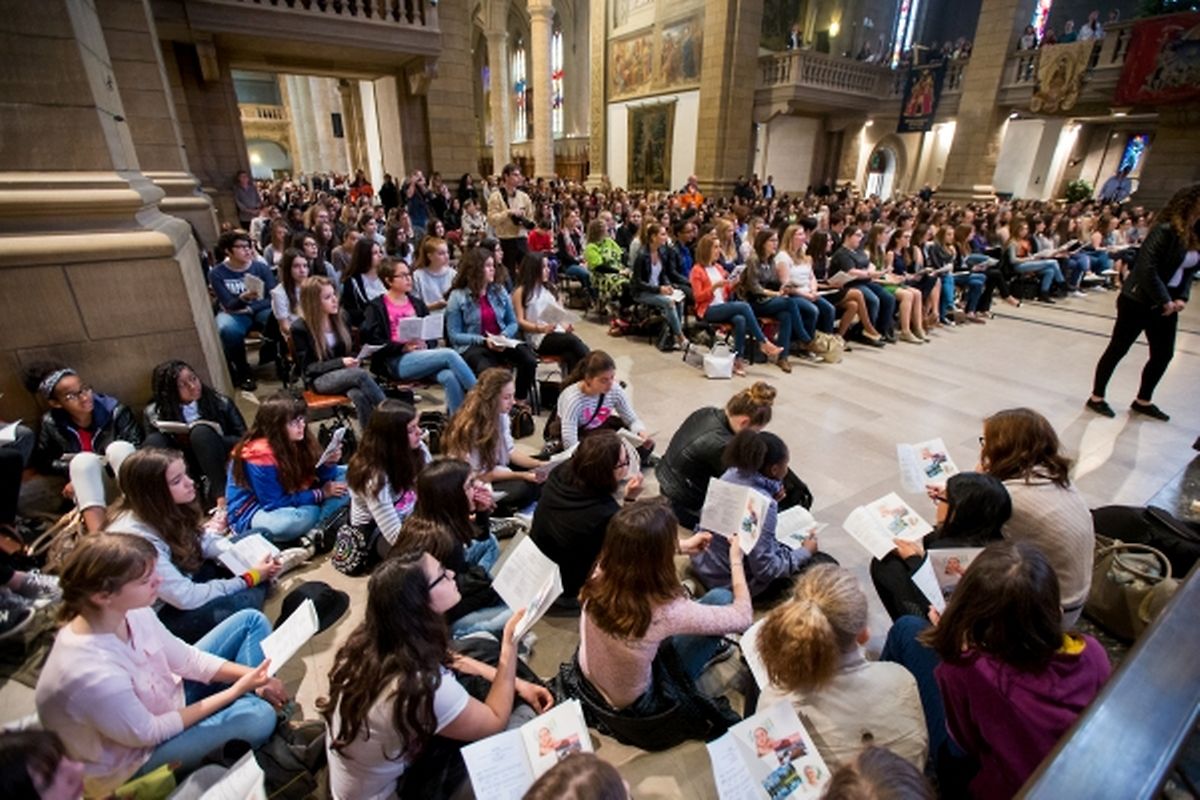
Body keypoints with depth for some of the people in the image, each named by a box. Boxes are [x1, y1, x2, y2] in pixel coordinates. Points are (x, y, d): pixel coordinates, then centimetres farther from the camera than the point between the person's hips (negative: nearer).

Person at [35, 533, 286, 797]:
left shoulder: (129, 610, -18)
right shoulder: (90, 674, -39)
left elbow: (187, 658, -4)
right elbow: (148, 733, -24)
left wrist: (249, 676, -15)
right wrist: (233, 692, -20)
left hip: (168, 697, 7)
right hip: (139, 756, -7)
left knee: (252, 620, 1)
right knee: (257, 716, -28)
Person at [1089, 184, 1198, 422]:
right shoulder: (1165, 231, -15)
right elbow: (1146, 269, -20)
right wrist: (1165, 300, -15)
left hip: (1166, 305, 8)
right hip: (1139, 301, -8)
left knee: (1164, 354, 11)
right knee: (1118, 349, 2)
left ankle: (1143, 401, 26)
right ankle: (1096, 397, 14)